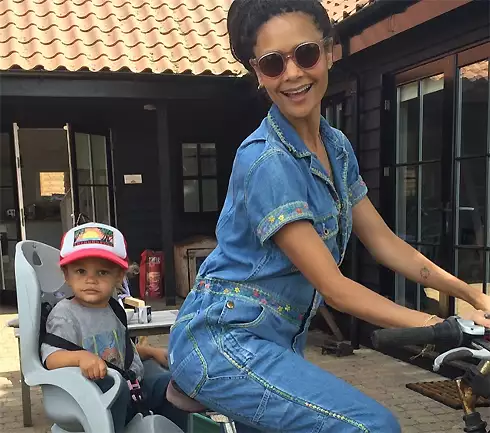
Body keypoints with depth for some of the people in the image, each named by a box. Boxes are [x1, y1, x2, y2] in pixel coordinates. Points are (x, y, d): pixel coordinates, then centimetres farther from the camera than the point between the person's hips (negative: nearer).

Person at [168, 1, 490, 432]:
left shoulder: (337, 148, 4)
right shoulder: (266, 162, -22)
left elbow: (384, 242, 8)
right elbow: (333, 287, -22)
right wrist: (443, 328, -21)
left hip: (278, 343, 9)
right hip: (222, 341, -8)